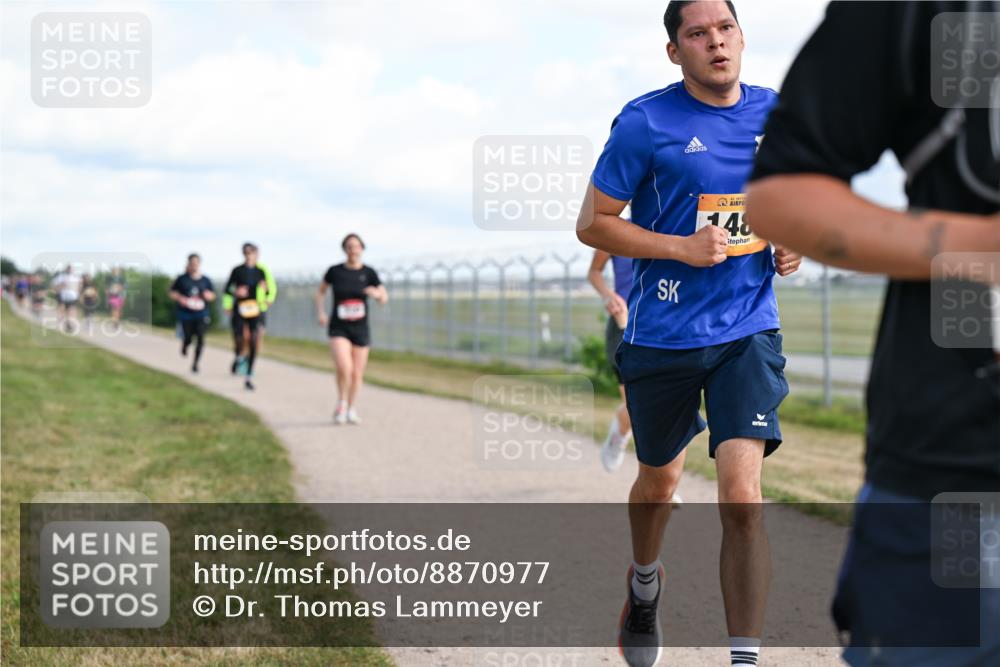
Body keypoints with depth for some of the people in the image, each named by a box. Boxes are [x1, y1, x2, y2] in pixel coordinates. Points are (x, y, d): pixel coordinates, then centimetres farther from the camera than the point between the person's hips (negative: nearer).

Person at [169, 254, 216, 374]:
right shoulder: (182, 279, -1)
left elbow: (212, 295, 14)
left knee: (200, 338, -11)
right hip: (186, 314, -1)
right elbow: (172, 293, 7)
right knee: (188, 338, 0)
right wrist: (180, 298, -12)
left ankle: (195, 363, 1)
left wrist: (208, 295, -8)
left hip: (201, 314, 1)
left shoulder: (205, 280, 4)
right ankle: (184, 346, 38)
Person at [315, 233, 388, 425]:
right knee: (344, 368, -22)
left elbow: (384, 299, 1)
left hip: (360, 329, 2)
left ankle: (352, 410, 30)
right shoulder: (335, 271, -4)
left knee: (357, 373, 8)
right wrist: (320, 312, -1)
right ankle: (341, 403, 4)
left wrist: (377, 293, -21)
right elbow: (321, 291, 14)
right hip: (338, 329, -2)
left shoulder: (368, 273, -3)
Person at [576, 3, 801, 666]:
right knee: (660, 477, 19)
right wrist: (683, 248, -17)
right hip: (663, 336, -1)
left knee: (743, 497, -14)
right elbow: (592, 223, -6)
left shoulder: (778, 114, 4)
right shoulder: (645, 123, -9)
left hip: (749, 331, 1)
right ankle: (645, 582, 51)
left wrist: (792, 241, 1)